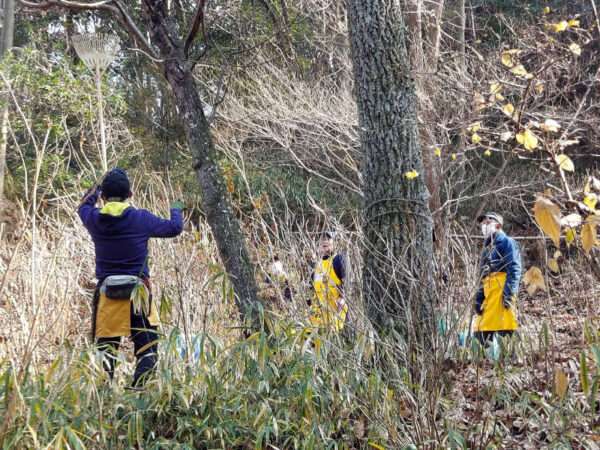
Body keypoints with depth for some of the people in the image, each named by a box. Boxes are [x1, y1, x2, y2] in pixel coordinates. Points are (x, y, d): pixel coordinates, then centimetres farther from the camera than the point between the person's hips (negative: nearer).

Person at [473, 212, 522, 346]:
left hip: (501, 290, -8)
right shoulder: (487, 248, 28)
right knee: (481, 333, 3)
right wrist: (478, 298, 14)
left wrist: (509, 293, -19)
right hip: (488, 293, 8)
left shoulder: (506, 242, 4)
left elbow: (514, 269, -9)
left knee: (504, 332, -14)